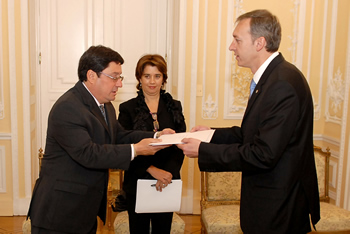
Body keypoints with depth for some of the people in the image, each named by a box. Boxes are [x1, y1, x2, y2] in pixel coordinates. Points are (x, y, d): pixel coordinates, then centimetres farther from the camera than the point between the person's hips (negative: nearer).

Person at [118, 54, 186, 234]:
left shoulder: (174, 107, 6)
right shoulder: (127, 109, -1)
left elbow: (180, 146, 0)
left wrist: (169, 171, -17)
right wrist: (152, 170, -20)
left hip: (166, 184, 2)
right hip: (137, 183, -1)